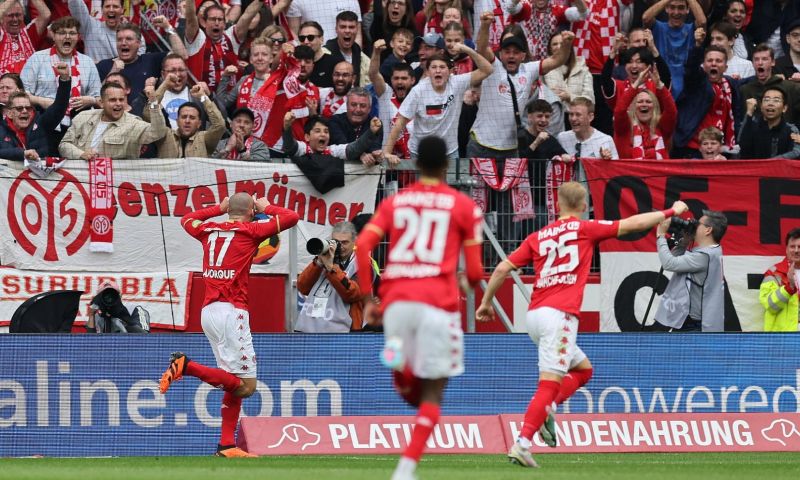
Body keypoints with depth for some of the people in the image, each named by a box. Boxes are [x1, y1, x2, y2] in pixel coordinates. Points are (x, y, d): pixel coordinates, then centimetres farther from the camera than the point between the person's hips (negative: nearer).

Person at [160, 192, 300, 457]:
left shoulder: (209, 230, 16)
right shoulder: (250, 231, 0)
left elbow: (187, 219, 38)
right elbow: (292, 217, 3)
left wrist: (219, 208, 42)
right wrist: (267, 208, 19)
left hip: (207, 313, 7)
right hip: (231, 311, -7)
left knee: (235, 384, 13)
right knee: (246, 385, -9)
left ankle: (226, 446, 7)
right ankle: (186, 366, -19)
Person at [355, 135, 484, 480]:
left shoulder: (394, 202, 15)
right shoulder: (464, 206, 8)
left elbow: (362, 247, 2)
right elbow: (474, 271, 6)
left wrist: (368, 298, 8)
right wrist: (469, 282, 30)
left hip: (396, 300, 3)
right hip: (438, 301, -3)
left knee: (410, 388, 17)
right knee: (433, 390, 6)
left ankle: (399, 366, -20)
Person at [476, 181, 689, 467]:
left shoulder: (538, 237, 15)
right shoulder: (585, 229, 4)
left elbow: (503, 269, 10)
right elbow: (635, 224, 8)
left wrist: (486, 302, 20)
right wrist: (672, 211, 21)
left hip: (534, 315, 6)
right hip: (559, 315, -6)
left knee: (583, 369, 22)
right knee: (549, 384, -11)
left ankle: (547, 410, 0)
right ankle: (522, 444, -23)